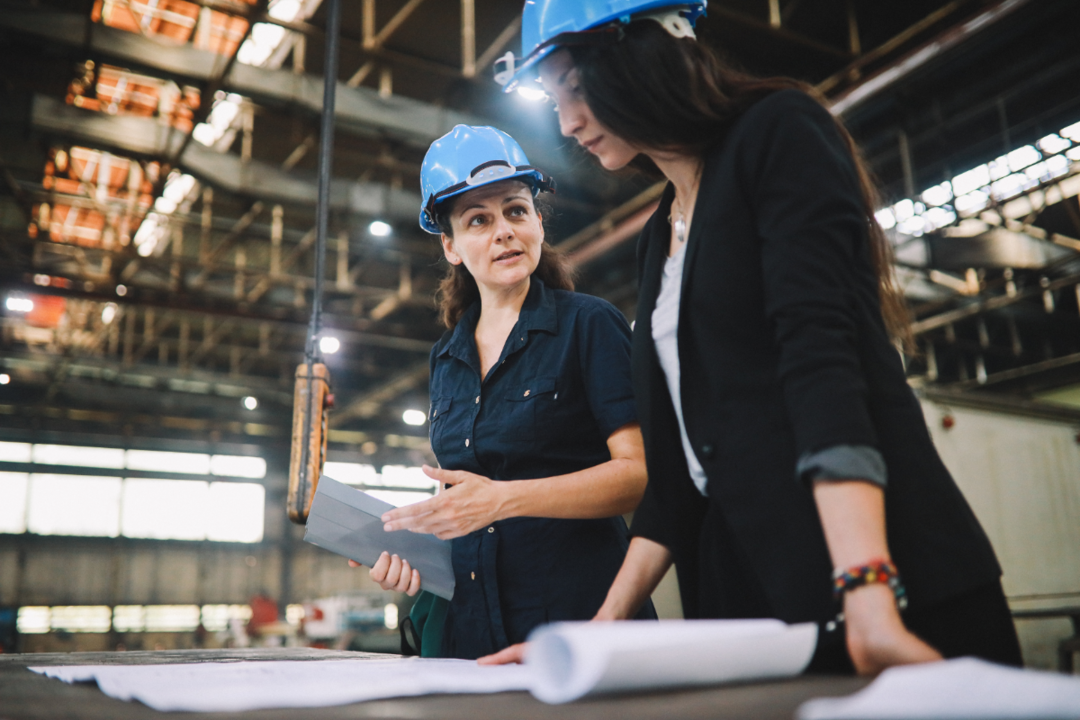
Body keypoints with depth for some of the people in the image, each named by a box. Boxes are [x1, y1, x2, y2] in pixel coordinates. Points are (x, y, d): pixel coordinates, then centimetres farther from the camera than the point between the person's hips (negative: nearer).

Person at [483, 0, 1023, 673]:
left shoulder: (778, 131, -3)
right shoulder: (661, 236, 17)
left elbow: (820, 348, -20)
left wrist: (869, 595, -30)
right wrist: (605, 624, 10)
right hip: (741, 581, 7)